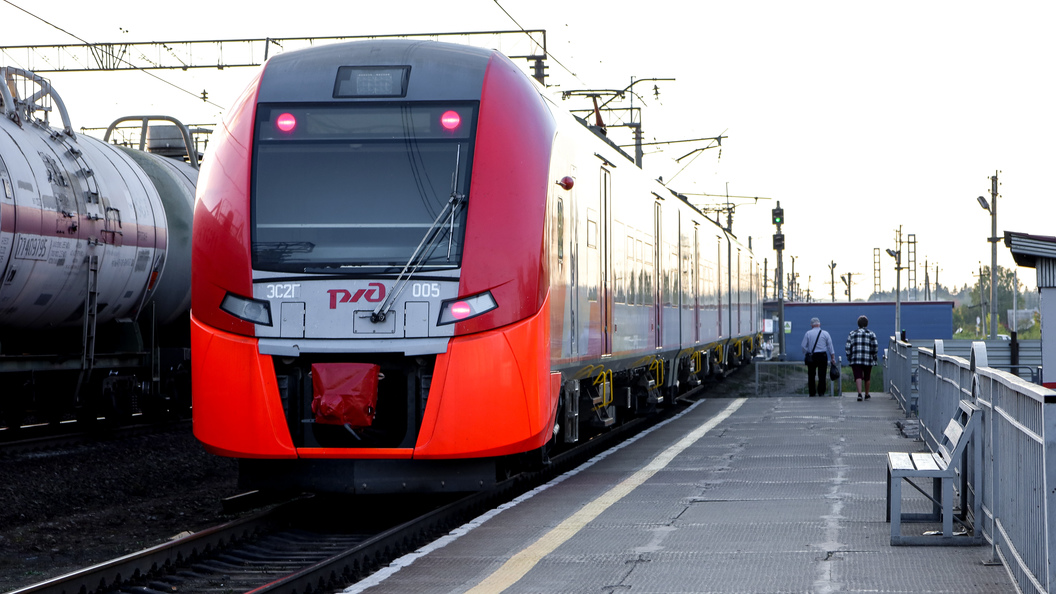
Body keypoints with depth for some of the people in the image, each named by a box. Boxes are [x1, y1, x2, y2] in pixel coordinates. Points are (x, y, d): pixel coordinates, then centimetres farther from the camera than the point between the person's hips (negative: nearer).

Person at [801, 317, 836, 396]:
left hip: (811, 357, 0)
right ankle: (821, 392, -3)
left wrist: (806, 356, 11)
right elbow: (830, 346, 4)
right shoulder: (825, 333, 3)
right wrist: (833, 358, 9)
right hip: (822, 356, 0)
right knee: (822, 376, 1)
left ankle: (812, 393, 6)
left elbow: (804, 347, 0)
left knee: (811, 376, 6)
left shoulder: (808, 333, 2)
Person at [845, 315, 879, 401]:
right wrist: (874, 358, 7)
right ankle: (867, 395, 29)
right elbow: (875, 347, -5)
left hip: (855, 360, 0)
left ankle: (859, 393, -30)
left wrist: (849, 358, 11)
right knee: (867, 378, 16)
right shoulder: (871, 334, 4)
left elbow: (847, 348, 2)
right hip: (868, 359, 0)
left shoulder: (852, 333, 7)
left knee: (858, 377, -8)